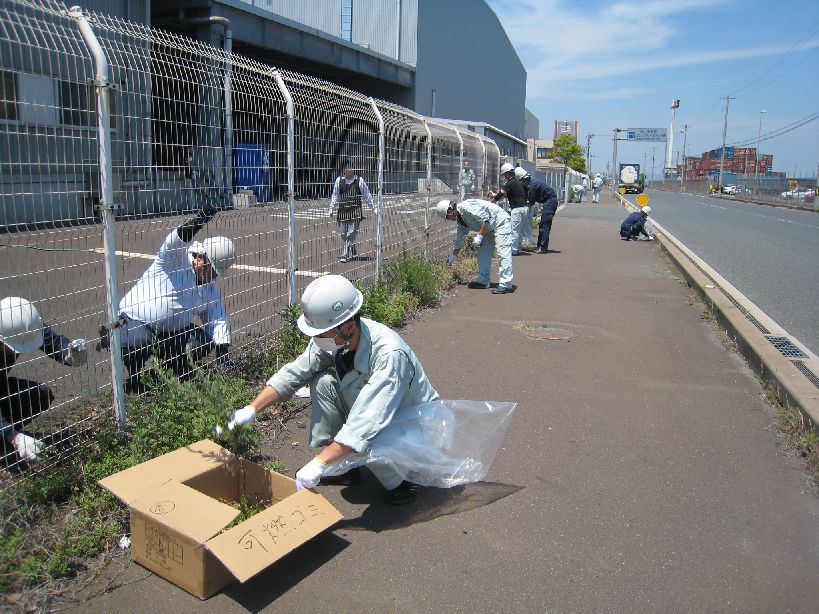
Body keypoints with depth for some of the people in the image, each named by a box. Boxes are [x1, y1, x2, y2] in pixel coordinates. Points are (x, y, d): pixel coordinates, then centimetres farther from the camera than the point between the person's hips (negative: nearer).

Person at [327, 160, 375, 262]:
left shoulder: (359, 180, 1)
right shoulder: (339, 180, 6)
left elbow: (367, 196, 8)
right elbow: (335, 196, 15)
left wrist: (373, 208, 10)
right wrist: (331, 209, 14)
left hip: (355, 210, -3)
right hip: (342, 210, 3)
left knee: (351, 234, -9)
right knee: (343, 234, 7)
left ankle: (345, 255, -4)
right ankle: (353, 252, 28)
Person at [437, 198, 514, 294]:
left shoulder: (466, 207, -25)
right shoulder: (460, 219, 6)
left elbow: (486, 218, -28)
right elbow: (459, 239, 18)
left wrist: (479, 236, -25)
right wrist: (453, 256, 23)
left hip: (500, 222, -10)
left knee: (503, 253, -14)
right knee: (483, 253, 10)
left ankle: (506, 285, -16)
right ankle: (483, 281, 16)